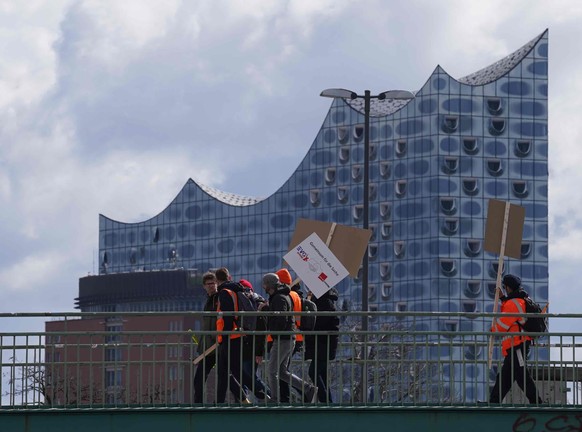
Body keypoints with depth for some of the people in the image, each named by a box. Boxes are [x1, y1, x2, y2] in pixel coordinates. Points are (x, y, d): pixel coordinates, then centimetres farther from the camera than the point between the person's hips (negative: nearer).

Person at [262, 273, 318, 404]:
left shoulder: (279, 299, -15)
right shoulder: (283, 296, 18)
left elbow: (282, 319, -24)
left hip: (282, 339, -10)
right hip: (290, 339, 10)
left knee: (272, 371, -3)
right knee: (282, 372, 13)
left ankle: (275, 401, -1)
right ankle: (309, 389, 7)